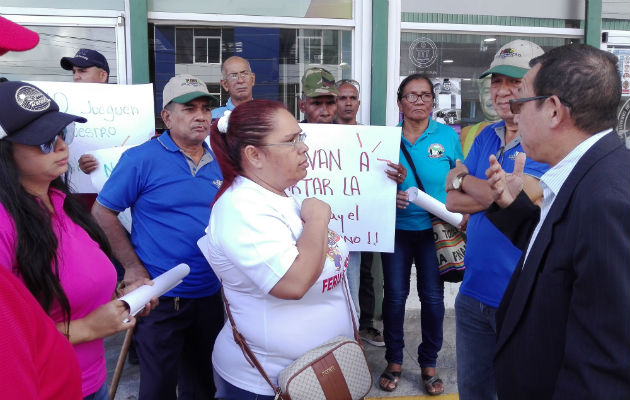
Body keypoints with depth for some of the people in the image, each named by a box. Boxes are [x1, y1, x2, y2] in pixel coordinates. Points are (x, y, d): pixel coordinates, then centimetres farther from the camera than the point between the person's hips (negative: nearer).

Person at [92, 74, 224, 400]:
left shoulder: (219, 162, 4)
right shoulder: (141, 159, -11)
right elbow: (102, 212, -9)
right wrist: (134, 268, -13)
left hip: (209, 294, 5)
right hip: (161, 297, -5)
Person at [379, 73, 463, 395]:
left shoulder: (448, 136, 0)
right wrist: (389, 196, -16)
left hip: (434, 228, 0)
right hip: (396, 227, 0)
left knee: (433, 296, 5)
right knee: (395, 294, 6)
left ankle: (429, 364, 25)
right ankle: (394, 361, 25)